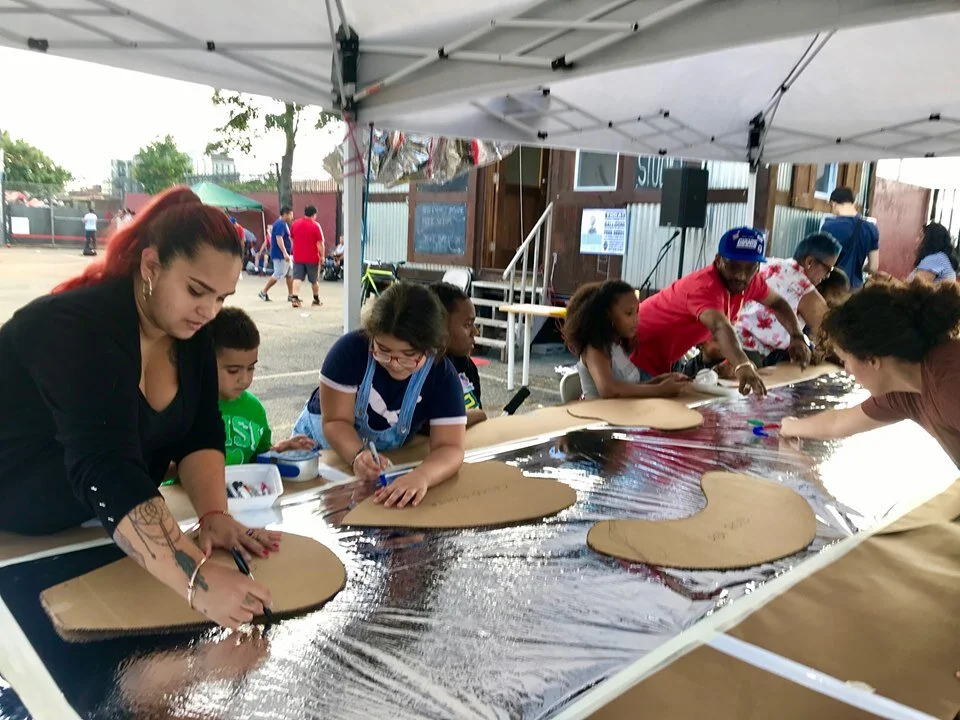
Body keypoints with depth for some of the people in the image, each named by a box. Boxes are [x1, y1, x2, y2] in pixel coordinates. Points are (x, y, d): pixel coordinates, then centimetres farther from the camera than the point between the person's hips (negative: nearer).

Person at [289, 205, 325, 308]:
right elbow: (320, 243, -12)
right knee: (314, 280, 12)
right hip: (312, 258, -2)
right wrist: (322, 256, -2)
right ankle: (316, 300, 26)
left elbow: (292, 239, 16)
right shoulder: (315, 225, -10)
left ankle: (295, 298, -19)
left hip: (298, 257, 2)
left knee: (297, 278, -2)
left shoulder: (295, 224, 4)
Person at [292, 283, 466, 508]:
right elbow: (336, 421, -23)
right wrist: (358, 455, -44)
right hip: (323, 442, -1)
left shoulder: (442, 375, -23)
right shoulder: (351, 349, -26)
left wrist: (421, 475, -51)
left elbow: (450, 448, -29)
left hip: (387, 461, 1)